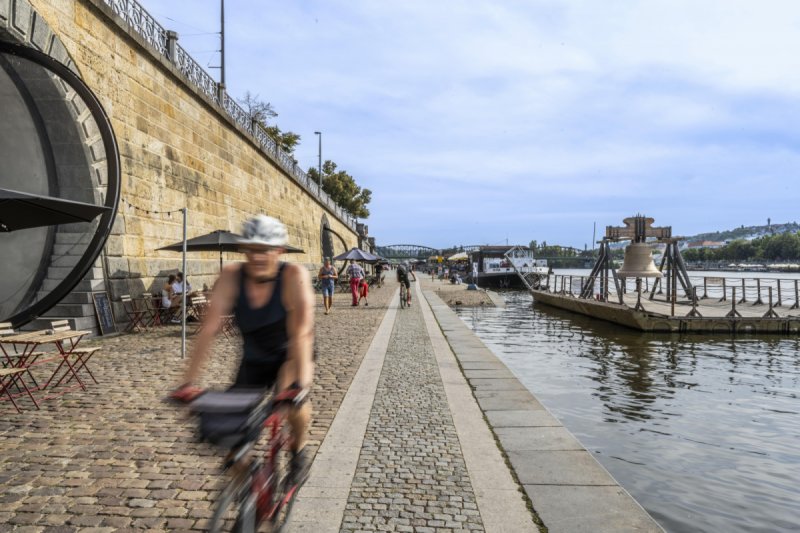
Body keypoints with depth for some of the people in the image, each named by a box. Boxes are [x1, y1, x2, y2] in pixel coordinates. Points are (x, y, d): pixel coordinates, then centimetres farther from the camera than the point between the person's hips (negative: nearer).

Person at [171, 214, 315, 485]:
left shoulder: (294, 276, -29)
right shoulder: (231, 276, -21)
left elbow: (301, 332, -36)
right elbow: (208, 329, -23)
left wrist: (301, 381, -46)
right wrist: (187, 382, -27)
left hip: (290, 355, -3)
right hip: (254, 359, 3)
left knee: (292, 396, -32)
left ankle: (298, 450, -1)